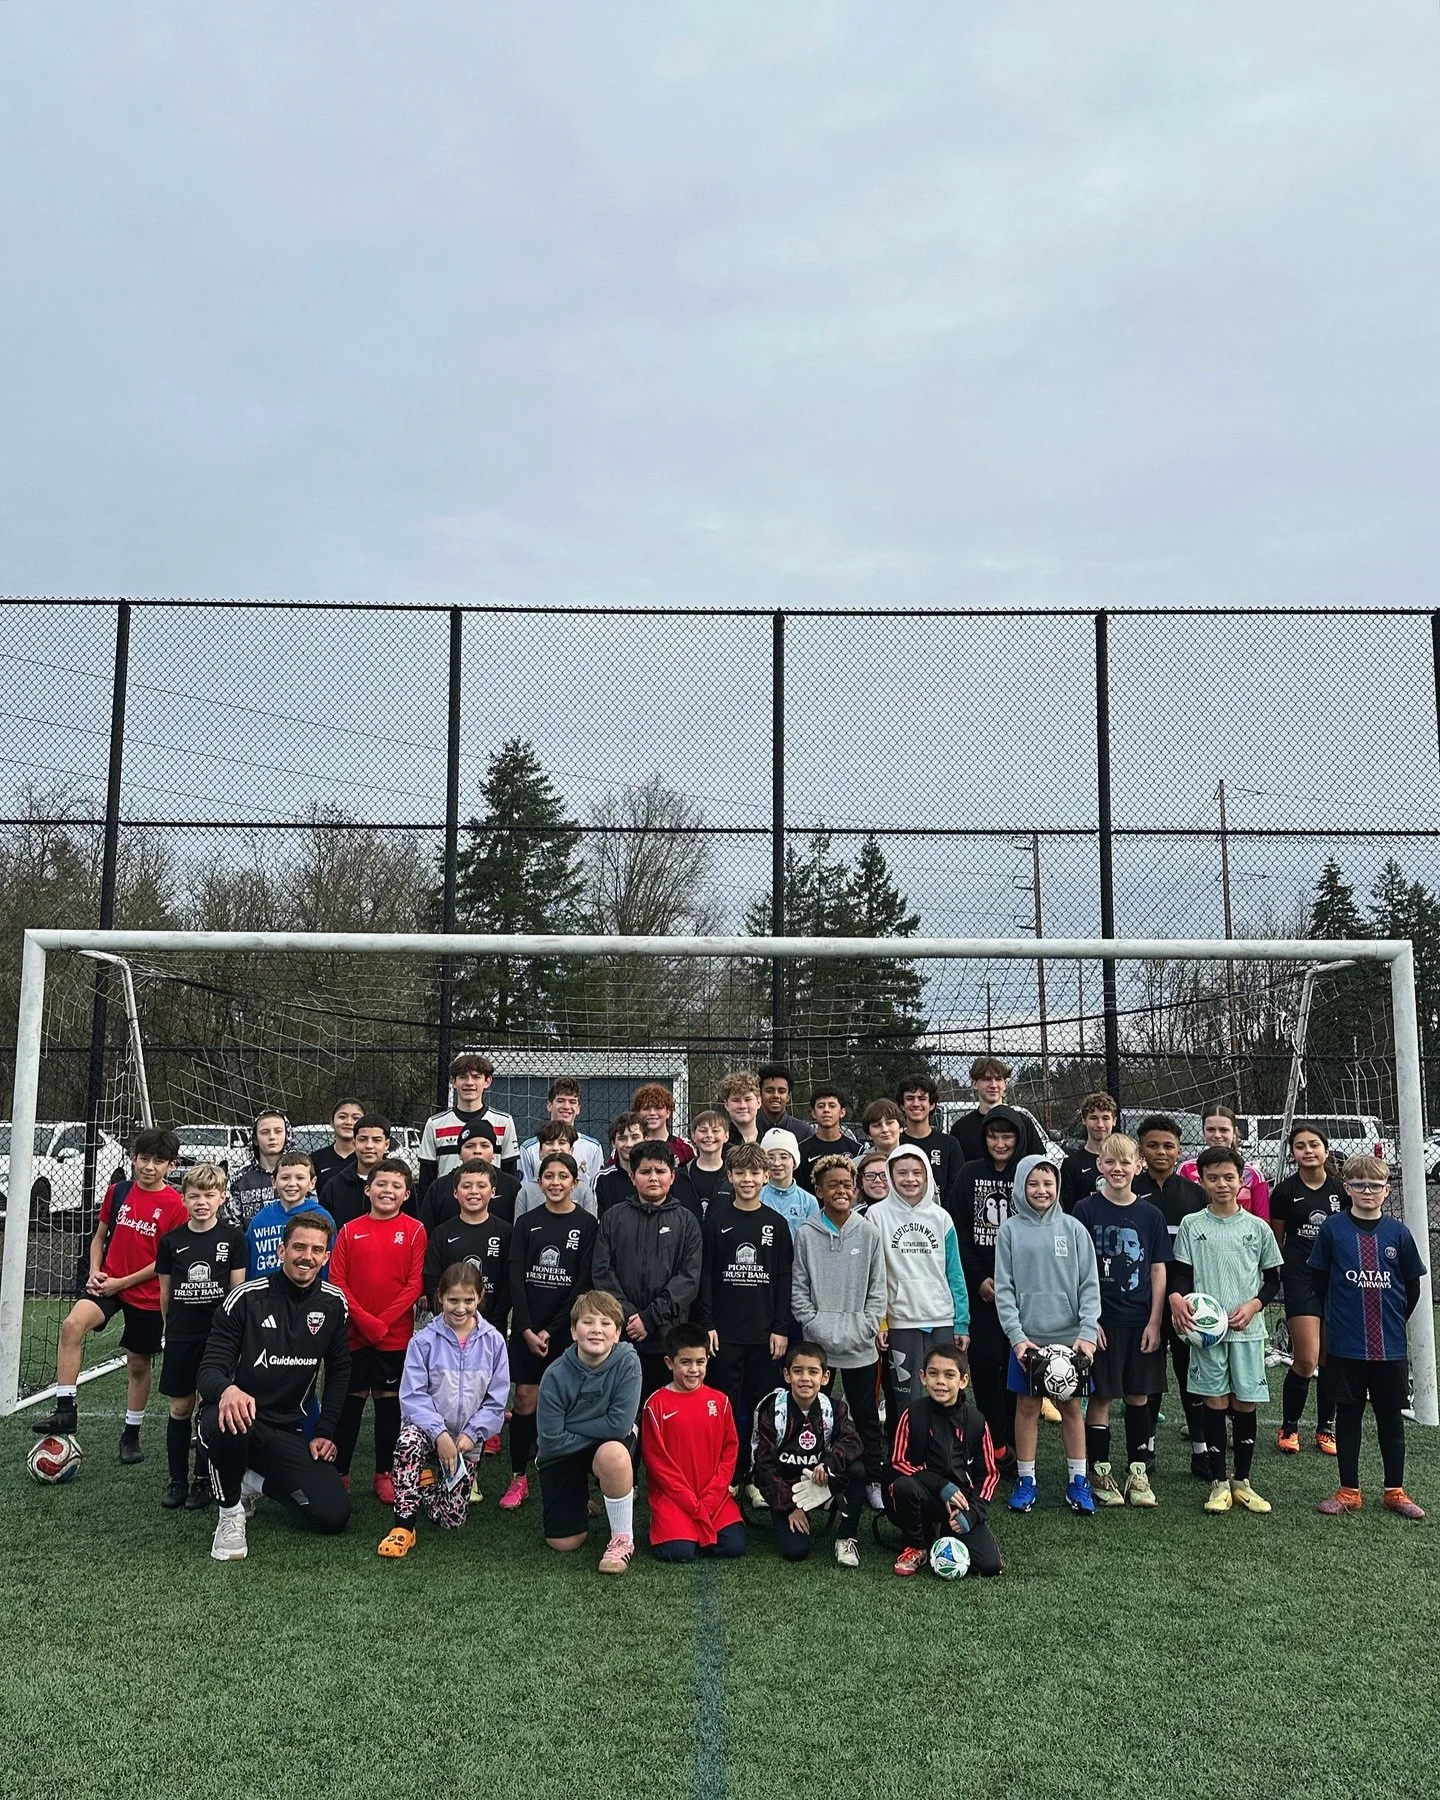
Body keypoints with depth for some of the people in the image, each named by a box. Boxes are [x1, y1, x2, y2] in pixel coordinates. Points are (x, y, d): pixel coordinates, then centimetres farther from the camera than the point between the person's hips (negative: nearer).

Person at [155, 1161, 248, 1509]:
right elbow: (165, 1292, 11)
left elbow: (238, 1290, 1)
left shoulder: (233, 1238, -2)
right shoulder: (171, 1241, 3)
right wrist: (172, 1326, 13)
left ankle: (203, 1480, 15)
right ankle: (177, 1480, 18)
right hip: (180, 1337, 2)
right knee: (179, 1408, 7)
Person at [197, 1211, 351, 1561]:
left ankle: (258, 1483, 17)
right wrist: (227, 1390, -37)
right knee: (227, 1424, -41)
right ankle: (231, 1512, -9)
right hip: (238, 1416, -3)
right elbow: (209, 1369, -13)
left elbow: (338, 1371, 13)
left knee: (334, 1515, -12)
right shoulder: (246, 1297, -10)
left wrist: (325, 1432, 5)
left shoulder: (333, 1303, 1)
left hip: (289, 1433, 4)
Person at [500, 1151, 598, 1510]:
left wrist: (551, 1330, -10)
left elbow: (583, 1283, -6)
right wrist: (527, 1329, -10)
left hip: (565, 1329, -2)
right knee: (525, 1399, 1)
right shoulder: (527, 1223, 5)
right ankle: (519, 1478, 11)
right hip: (527, 1327, 2)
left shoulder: (587, 1226, -2)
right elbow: (516, 1277, 0)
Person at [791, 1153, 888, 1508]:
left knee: (866, 1414, 9)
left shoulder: (869, 1232, 1)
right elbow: (798, 1289, -1)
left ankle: (874, 1480, 20)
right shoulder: (806, 1234, -2)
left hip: (861, 1345, 1)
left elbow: (877, 1289, 3)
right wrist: (816, 1326, -10)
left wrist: (867, 1327, -7)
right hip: (817, 1343, -1)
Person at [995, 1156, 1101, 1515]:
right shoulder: (1010, 1230, -1)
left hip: (1070, 1336, 0)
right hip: (1027, 1337, 0)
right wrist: (1017, 1335, -11)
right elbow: (1004, 1288, -3)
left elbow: (1089, 1285, -1)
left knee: (1071, 1406, 8)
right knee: (1027, 1406, 8)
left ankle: (1078, 1480, 20)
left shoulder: (1073, 1228, 0)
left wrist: (1088, 1333, -11)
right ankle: (1026, 1480, 19)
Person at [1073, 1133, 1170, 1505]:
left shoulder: (1150, 1214, 4)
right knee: (1101, 1397, 3)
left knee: (1138, 1396, 9)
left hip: (1141, 1320, 2)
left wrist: (1154, 1322, -1)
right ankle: (1100, 1473, 14)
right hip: (1101, 1319, -2)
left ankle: (1138, 1472, 20)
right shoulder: (1086, 1210, -4)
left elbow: (1158, 1270, 5)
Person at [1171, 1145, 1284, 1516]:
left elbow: (1273, 1278, 10)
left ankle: (1242, 1481, 18)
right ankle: (1219, 1483, 11)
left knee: (1245, 1404, 4)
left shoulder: (1258, 1228, 5)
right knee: (1215, 1402, 2)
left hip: (1247, 1330, 1)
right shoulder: (1191, 1225, 3)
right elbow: (1181, 1273, 3)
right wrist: (1177, 1296, -18)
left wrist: (1253, 1305, -7)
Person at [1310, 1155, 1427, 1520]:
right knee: (1348, 1414, 8)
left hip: (1390, 1345, 1)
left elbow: (1413, 1285, 9)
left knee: (1391, 1416, 11)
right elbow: (1319, 1278, 5)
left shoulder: (1398, 1233, -1)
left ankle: (1395, 1491, 24)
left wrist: (1394, 1320, 10)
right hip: (1345, 1345, -1)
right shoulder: (1333, 1228, -4)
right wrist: (1340, 1316, 8)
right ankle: (1349, 1492, 18)